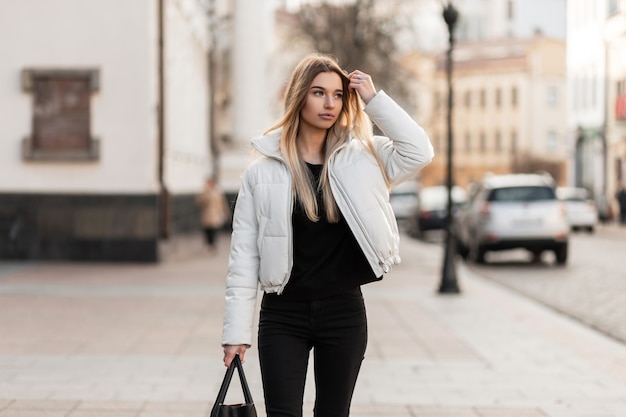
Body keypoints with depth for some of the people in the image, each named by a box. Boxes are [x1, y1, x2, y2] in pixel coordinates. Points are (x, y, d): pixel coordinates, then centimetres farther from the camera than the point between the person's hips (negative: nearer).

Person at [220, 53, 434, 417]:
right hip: (283, 314, -2)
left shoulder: (361, 159, 3)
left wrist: (374, 99, -10)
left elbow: (419, 152, -11)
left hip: (344, 312, 2)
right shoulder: (264, 171, -2)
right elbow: (244, 255, -3)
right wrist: (237, 331, -7)